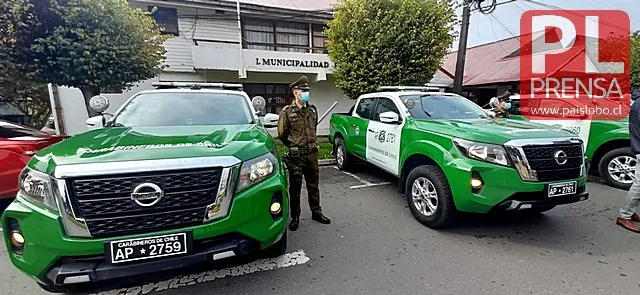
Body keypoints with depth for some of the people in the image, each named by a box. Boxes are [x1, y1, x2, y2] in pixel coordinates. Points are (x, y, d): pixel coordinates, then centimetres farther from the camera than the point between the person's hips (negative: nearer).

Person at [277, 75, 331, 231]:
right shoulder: (287, 112, -8)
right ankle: (295, 217, 20)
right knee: (295, 187, 7)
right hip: (296, 155, -4)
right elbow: (282, 134, 0)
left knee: (313, 185, 14)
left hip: (312, 153, 4)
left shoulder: (313, 110, 7)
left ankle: (316, 212, 29)